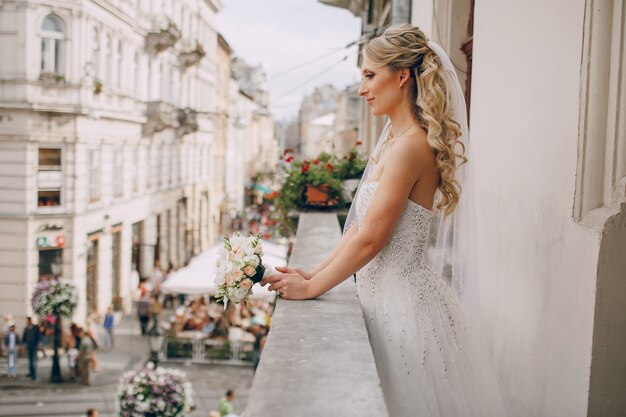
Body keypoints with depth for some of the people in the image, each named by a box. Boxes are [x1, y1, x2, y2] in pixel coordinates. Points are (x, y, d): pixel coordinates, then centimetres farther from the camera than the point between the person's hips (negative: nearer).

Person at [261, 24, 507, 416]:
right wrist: (313, 273, 8)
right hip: (392, 298, 9)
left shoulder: (409, 146, -21)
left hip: (405, 301, -9)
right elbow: (359, 225, 12)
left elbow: (369, 240, -21)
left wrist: (310, 288, -10)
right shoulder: (396, 139, 10)